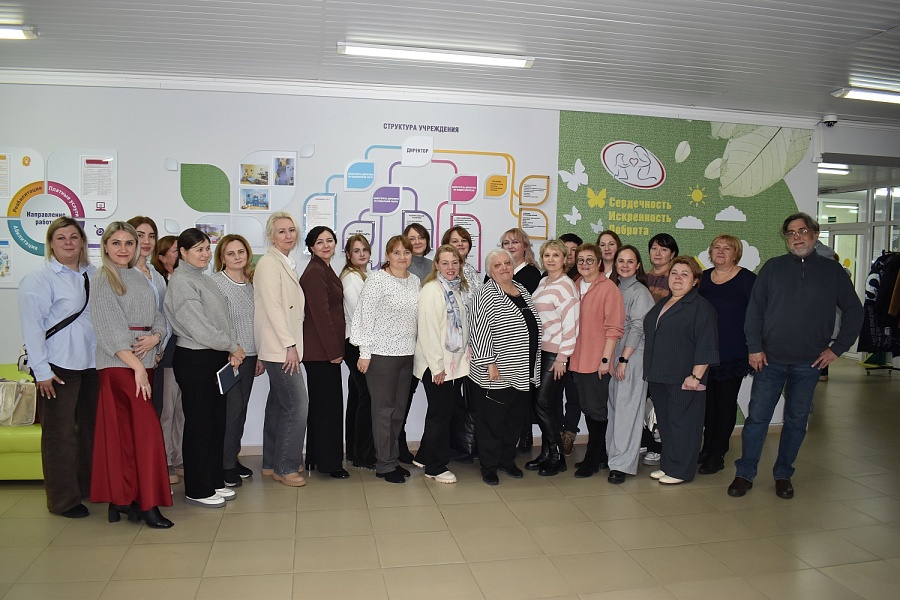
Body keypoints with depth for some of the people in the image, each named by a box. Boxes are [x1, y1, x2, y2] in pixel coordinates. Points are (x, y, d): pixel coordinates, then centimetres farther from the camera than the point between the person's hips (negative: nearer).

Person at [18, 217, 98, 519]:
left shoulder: (93, 275, 10)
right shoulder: (38, 280, -6)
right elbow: (32, 327, -10)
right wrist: (41, 371, -13)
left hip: (91, 363, 6)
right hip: (58, 367, -5)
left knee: (92, 426, 13)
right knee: (60, 433, 2)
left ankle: (90, 485, 28)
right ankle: (63, 499, 14)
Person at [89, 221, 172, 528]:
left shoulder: (141, 278, 16)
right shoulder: (103, 279, -4)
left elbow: (159, 317, 14)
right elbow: (110, 329, -12)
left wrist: (155, 338, -9)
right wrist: (137, 366, -18)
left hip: (143, 362, 6)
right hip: (118, 364, -6)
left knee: (127, 432, 10)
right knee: (147, 429, -10)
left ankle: (120, 499, 18)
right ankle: (147, 503, -3)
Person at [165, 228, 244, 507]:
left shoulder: (205, 279, 14)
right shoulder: (181, 282, -12)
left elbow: (224, 318, 12)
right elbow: (199, 328, -18)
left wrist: (233, 349, -3)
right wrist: (232, 347, -9)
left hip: (218, 358, 8)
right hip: (194, 360, -8)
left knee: (217, 421, 14)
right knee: (198, 424, 1)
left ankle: (214, 481, 27)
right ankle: (197, 490, 14)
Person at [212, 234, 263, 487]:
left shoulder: (250, 283, 13)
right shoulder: (216, 283, -8)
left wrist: (259, 356, 16)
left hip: (248, 356, 7)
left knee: (241, 410, 12)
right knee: (232, 408, -5)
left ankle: (233, 458, 24)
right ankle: (225, 465, 7)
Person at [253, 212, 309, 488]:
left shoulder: (287, 264, 16)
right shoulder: (268, 263, -12)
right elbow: (272, 308, -18)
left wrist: (292, 344, 13)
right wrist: (289, 345, -17)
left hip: (286, 347, 9)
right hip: (279, 348, -9)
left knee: (279, 404, 15)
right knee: (298, 405, -9)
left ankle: (272, 463, 26)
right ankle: (284, 467, 3)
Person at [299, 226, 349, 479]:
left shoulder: (325, 271, 17)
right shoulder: (315, 273, -15)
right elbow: (320, 314, -19)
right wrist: (334, 351, -18)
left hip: (325, 349, 10)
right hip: (321, 350, -10)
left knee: (321, 403, 16)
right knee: (328, 403, -2)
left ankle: (317, 458, 26)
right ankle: (328, 462, 8)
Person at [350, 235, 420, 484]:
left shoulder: (415, 281, 10)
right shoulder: (377, 280, -9)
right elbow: (365, 316, -10)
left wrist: (418, 350, 14)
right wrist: (365, 353, -12)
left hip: (407, 353, 6)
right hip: (382, 354, -6)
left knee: (400, 408, 12)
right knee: (384, 409, 1)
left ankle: (392, 458, 25)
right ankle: (385, 465, 11)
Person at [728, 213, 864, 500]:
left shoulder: (832, 270, 4)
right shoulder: (772, 267, 3)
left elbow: (853, 311, 10)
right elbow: (754, 309, 2)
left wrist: (837, 348, 2)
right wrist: (754, 347, -5)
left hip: (809, 363, 1)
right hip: (770, 359, -1)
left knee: (796, 420, 10)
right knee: (757, 417, 0)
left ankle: (783, 475, 23)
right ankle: (745, 474, 10)